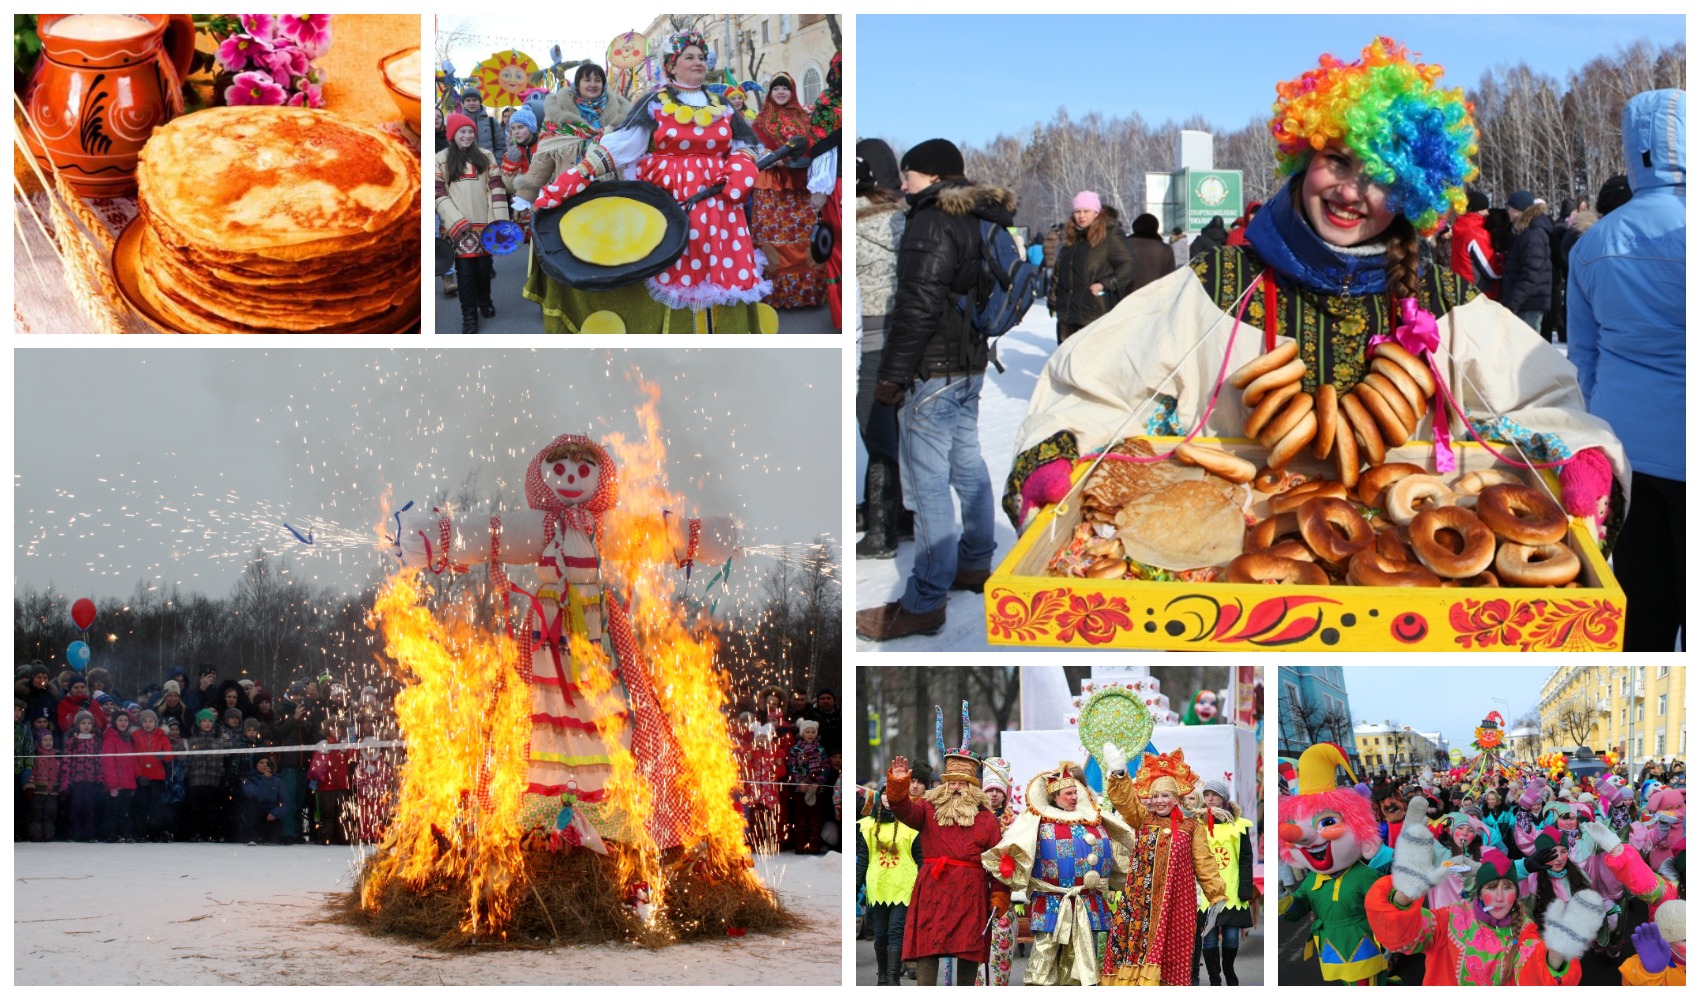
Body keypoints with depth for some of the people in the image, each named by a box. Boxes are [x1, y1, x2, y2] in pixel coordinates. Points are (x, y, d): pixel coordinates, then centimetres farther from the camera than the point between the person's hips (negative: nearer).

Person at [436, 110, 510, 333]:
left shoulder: (485, 157, 11)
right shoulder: (441, 160, 2)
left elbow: (496, 187, 7)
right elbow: (438, 193, -3)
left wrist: (500, 219, -3)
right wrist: (456, 221, -13)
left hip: (484, 222, 3)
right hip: (459, 224, -3)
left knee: (484, 263, 9)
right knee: (465, 267, -6)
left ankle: (484, 300, 33)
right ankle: (469, 315, -1)